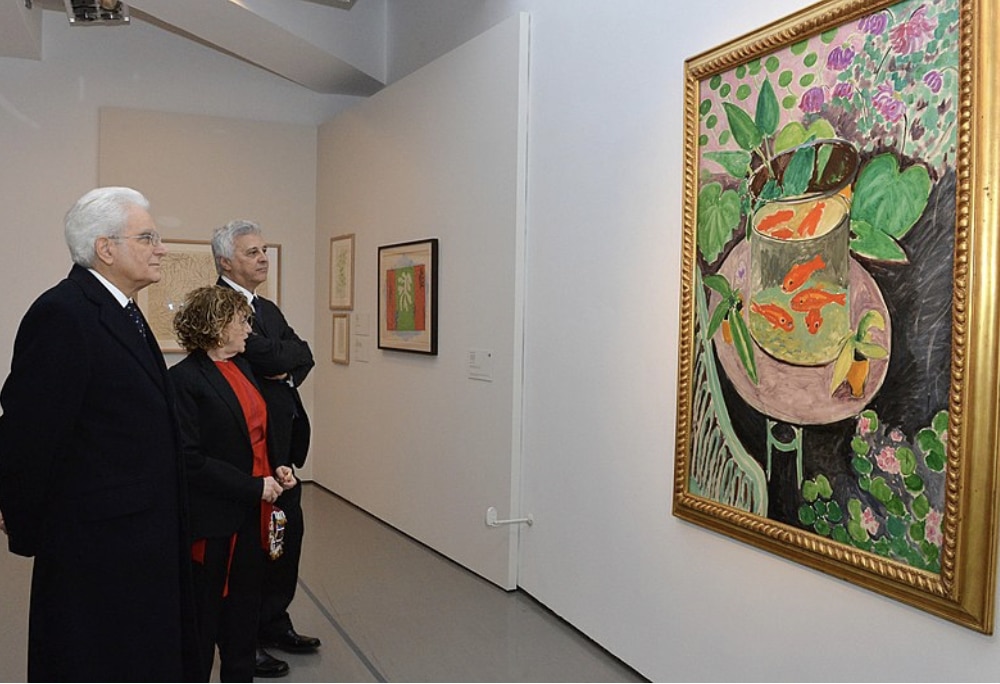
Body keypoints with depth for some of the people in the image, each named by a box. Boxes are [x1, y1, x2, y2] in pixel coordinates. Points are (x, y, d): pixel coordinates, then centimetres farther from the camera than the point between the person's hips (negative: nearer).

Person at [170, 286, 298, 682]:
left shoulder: (241, 367, 9)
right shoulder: (185, 379, -15)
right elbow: (191, 460, -19)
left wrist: (276, 471, 1)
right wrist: (255, 487, -18)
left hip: (251, 515, 7)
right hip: (212, 521, -7)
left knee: (244, 611, 18)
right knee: (204, 619, 10)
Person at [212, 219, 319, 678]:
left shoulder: (268, 308, 17)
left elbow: (304, 355, 9)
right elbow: (266, 356, -23)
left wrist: (286, 365, -11)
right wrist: (289, 354, -4)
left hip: (282, 439, 9)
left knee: (288, 531, 15)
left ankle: (274, 623, 31)